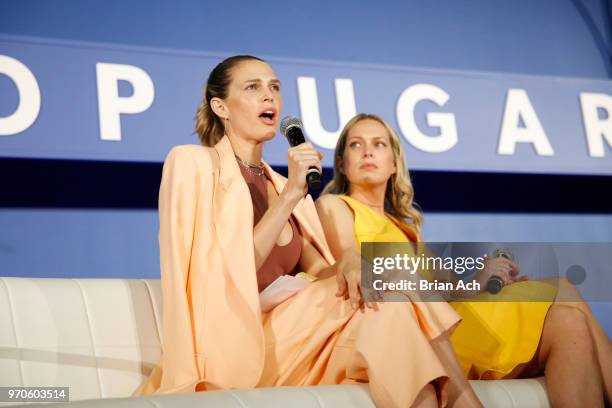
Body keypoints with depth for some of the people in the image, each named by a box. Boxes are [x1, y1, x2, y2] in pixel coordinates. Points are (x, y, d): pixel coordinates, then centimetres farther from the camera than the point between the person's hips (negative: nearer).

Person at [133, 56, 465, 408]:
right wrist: (291, 196, -17)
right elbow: (224, 275, -13)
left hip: (274, 342, 6)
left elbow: (320, 272, 7)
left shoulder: (278, 185, 18)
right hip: (221, 348, -6)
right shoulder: (191, 161, -2)